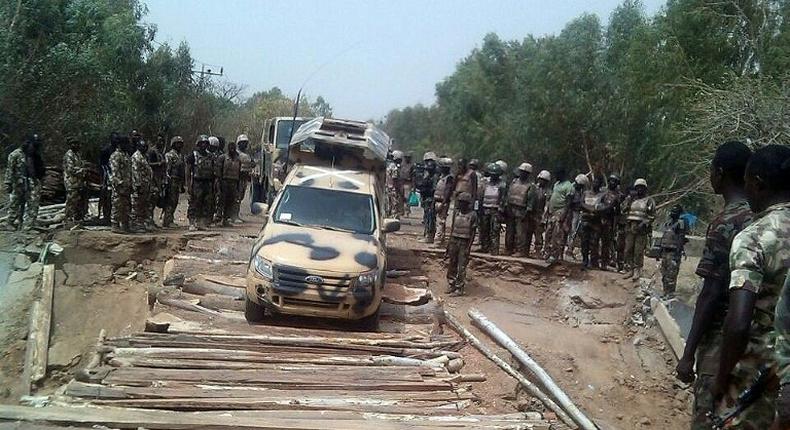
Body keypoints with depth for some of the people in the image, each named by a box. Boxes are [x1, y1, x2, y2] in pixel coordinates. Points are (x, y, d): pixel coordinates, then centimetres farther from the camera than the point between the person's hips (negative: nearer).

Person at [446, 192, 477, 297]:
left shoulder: (472, 215, -7)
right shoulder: (456, 213, 7)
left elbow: (473, 233, -6)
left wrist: (468, 248, -11)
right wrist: (449, 243, 11)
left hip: (464, 243, -5)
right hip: (454, 241, 5)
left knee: (461, 267, -3)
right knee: (452, 265, 10)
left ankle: (459, 289, 3)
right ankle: (451, 286, 20)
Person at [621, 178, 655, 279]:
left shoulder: (649, 200, 2)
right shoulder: (631, 200, 16)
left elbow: (652, 215, -3)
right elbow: (624, 210, 18)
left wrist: (644, 224, -15)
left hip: (642, 229, -5)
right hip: (630, 228, 5)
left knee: (639, 251, -5)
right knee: (628, 250, 4)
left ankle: (637, 271, 2)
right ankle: (629, 269, 12)